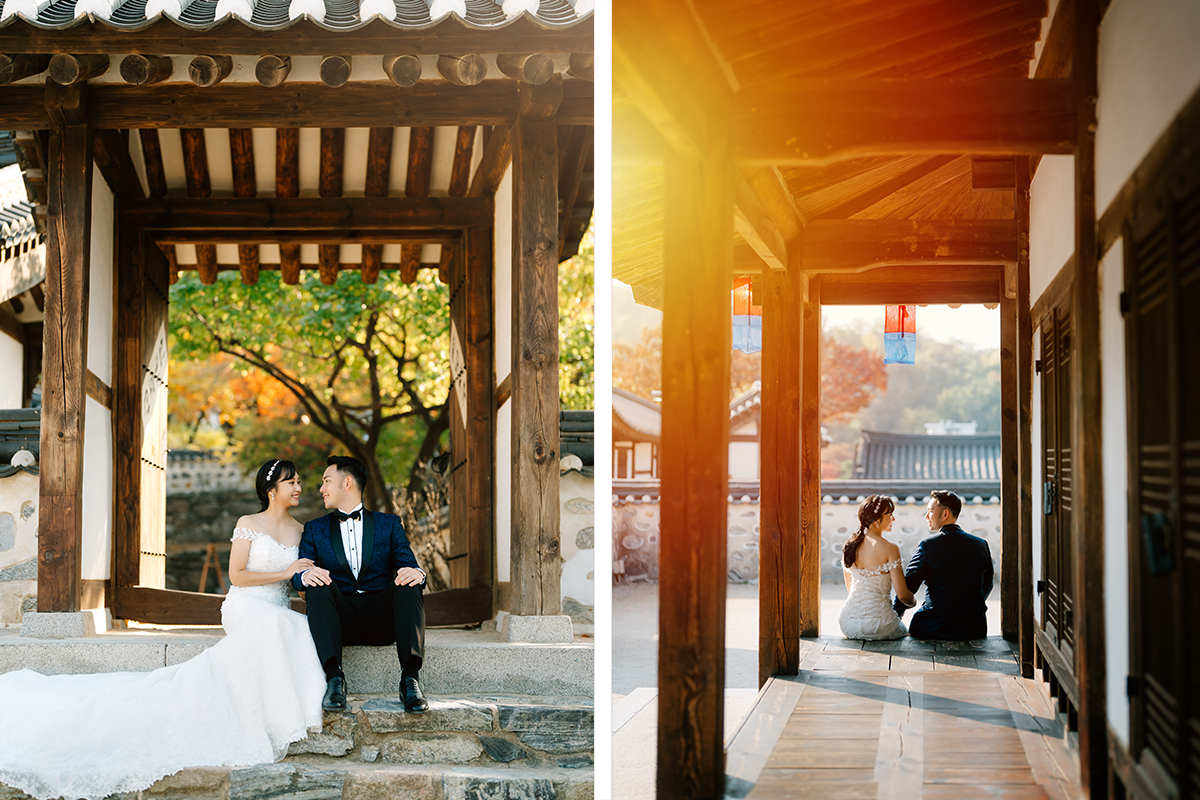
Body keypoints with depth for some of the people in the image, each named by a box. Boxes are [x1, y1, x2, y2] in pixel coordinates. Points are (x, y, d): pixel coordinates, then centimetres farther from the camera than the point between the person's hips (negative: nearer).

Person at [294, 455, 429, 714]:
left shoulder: (389, 524, 17)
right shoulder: (315, 529, 19)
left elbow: (407, 565, 4)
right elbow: (298, 574, 5)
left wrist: (416, 574, -23)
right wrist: (306, 575, -22)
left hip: (382, 617, 0)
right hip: (342, 619, 0)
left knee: (408, 582, -28)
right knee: (318, 585, -28)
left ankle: (410, 678, -40)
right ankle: (334, 677, -39)